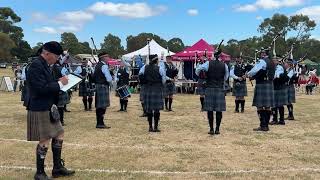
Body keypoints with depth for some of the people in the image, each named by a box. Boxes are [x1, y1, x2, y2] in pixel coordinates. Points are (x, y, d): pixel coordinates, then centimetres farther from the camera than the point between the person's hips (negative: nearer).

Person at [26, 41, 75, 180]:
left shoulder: (45, 65, 11)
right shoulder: (36, 65, -18)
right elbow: (41, 88, -25)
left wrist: (59, 83, 2)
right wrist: (60, 83, -17)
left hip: (49, 108, 10)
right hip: (40, 110, -10)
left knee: (59, 135, 14)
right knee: (45, 141, -2)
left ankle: (57, 168, 25)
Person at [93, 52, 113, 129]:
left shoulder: (97, 65, 14)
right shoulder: (104, 66, -14)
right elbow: (109, 79, -20)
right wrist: (110, 82, 2)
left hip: (98, 86, 10)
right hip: (103, 86, -10)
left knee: (99, 106, 12)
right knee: (103, 106, -6)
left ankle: (99, 123, 19)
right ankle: (100, 123, -4)